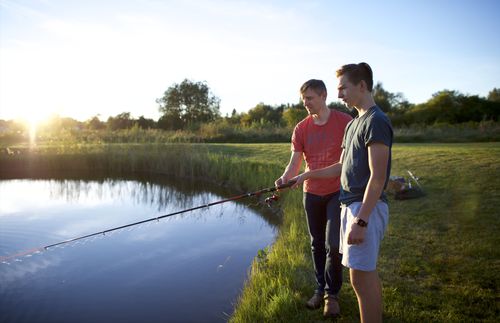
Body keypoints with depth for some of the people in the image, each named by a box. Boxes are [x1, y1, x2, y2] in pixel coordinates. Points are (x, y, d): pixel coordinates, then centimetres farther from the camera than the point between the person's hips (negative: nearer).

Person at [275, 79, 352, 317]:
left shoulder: (345, 122, -7)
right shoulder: (301, 128, 2)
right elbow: (295, 161, -4)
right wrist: (285, 179, -24)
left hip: (338, 192, -3)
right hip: (312, 193, 4)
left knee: (333, 246, -6)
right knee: (317, 245, 13)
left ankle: (332, 294, 15)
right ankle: (320, 289, 30)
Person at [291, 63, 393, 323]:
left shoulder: (376, 121, -12)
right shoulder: (353, 124, 17)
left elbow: (377, 178, -19)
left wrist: (361, 220, -22)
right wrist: (309, 174, 19)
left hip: (367, 207, -9)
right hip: (351, 204, 9)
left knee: (361, 277, -5)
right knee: (367, 273, 15)